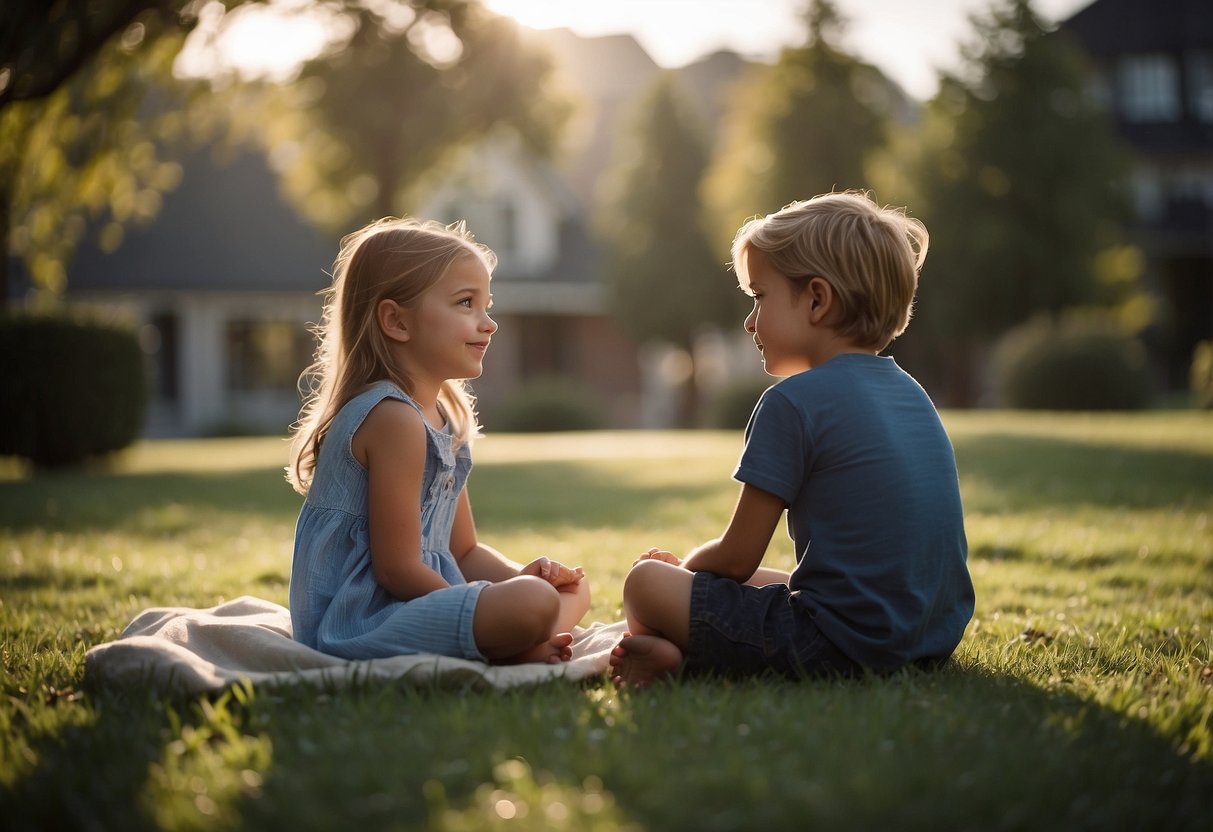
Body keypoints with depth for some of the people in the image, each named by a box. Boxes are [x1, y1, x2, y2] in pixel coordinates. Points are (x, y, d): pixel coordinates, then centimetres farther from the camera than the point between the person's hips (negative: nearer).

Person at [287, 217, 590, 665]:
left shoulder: (447, 418, 15)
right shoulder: (392, 418, -17)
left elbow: (465, 553, 19)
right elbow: (398, 569, -19)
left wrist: (520, 577, -3)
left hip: (413, 603, 11)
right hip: (360, 624, -11)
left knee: (573, 588, 16)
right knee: (534, 604, -32)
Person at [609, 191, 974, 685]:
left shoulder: (794, 403, -12)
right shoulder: (911, 392, 13)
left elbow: (736, 558, -7)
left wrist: (684, 566, 16)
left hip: (844, 644, -8)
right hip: (935, 639, 8)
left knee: (645, 583, 1)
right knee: (749, 583, 28)